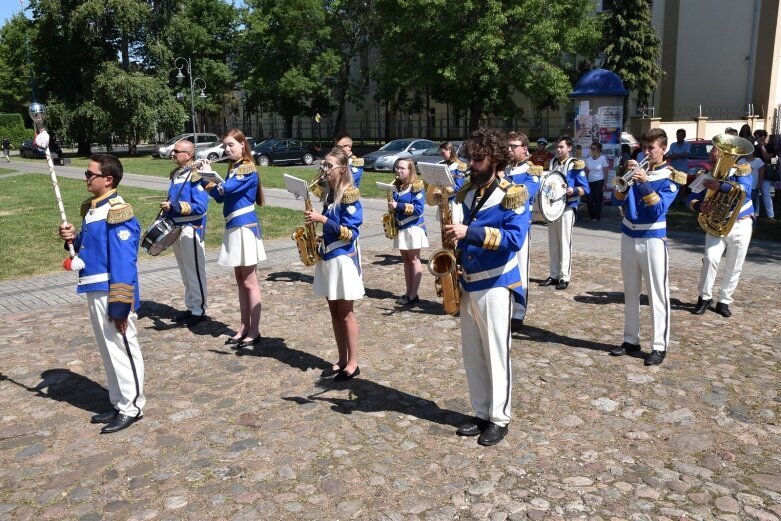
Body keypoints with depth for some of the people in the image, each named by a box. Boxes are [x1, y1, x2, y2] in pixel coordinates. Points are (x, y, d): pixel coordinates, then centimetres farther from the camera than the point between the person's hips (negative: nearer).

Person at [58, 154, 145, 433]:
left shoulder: (118, 214, -18)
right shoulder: (92, 209, 11)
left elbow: (123, 265, -21)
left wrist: (119, 307, -22)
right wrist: (74, 239, -1)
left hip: (111, 295, -10)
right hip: (95, 292, 10)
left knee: (122, 349, 2)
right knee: (108, 350, 17)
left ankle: (132, 408, 15)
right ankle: (119, 403, 30)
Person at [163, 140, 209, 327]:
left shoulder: (196, 175, -15)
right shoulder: (175, 174, 11)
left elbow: (201, 207, -20)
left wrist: (176, 206, -24)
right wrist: (167, 206, 5)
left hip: (191, 229, -9)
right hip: (176, 229, 9)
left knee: (195, 270, 0)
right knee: (185, 271, 16)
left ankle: (199, 310, 9)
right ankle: (191, 307, 26)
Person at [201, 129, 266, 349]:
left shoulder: (248, 169, -12)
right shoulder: (233, 169, 14)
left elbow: (226, 189, -24)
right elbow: (220, 196, 9)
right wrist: (211, 186, -8)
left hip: (245, 227, -9)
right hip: (233, 227, 9)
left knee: (249, 281, -3)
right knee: (240, 280, 12)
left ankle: (254, 331, 4)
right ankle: (244, 327, 21)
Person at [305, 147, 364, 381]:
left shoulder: (349, 194, -13)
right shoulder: (328, 192, 10)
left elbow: (350, 232, -18)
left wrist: (322, 219, -22)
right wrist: (315, 221, 0)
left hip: (343, 257, -8)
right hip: (327, 255, 8)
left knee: (345, 312, -1)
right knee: (334, 311, 11)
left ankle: (353, 364, 9)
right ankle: (342, 360, 21)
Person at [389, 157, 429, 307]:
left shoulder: (416, 186, -11)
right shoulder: (397, 186, 10)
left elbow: (418, 209, -19)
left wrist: (398, 206, -23)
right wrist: (392, 207, -4)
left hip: (413, 227, -7)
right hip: (401, 227, 7)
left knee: (414, 259, -2)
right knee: (406, 260, 10)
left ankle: (413, 295, 1)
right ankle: (408, 293, 17)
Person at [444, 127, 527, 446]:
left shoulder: (511, 195, -10)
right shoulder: (468, 192, 10)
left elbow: (515, 238, -22)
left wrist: (470, 232, -28)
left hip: (494, 284, -7)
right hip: (467, 282, 7)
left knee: (496, 353, 2)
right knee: (472, 354, 12)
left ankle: (499, 419, 16)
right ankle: (482, 413, 25)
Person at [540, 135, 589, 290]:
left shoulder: (575, 165, -7)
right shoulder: (552, 162, 11)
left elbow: (585, 189, -10)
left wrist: (573, 191, -28)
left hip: (567, 208, -6)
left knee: (564, 243, -2)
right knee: (553, 243, 10)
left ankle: (565, 277, 4)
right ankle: (554, 275, 18)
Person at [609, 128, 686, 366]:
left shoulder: (670, 177, -4)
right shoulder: (637, 170, 9)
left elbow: (658, 210, -15)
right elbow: (617, 201, 3)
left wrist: (645, 183, -25)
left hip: (652, 240, -5)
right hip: (628, 237, 5)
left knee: (657, 294, -2)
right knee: (630, 292, 11)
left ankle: (659, 346, 4)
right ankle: (631, 340, 20)